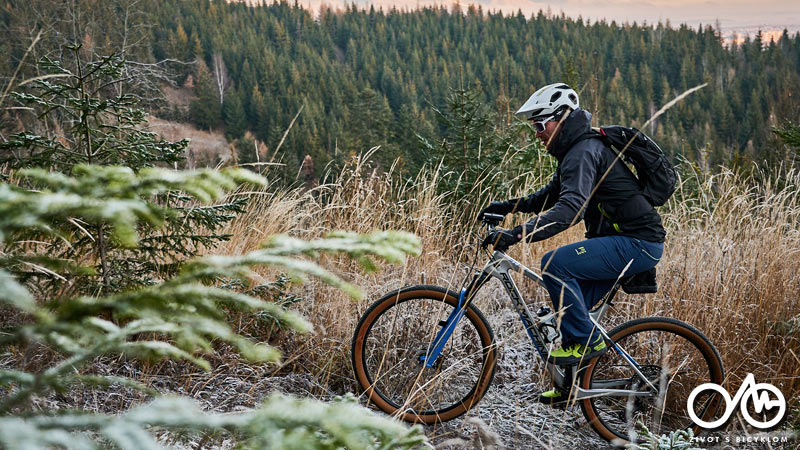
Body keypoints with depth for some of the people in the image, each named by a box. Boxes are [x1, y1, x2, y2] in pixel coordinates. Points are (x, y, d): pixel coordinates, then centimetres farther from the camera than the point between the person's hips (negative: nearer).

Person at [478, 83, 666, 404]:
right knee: (576, 306, 11)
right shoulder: (575, 150, 15)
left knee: (555, 263, -22)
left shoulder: (584, 152, -18)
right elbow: (551, 195, 26)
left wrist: (517, 234, -40)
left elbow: (571, 208, -33)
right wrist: (506, 207, 13)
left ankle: (586, 340, -10)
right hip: (625, 243, 10)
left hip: (638, 244, -10)